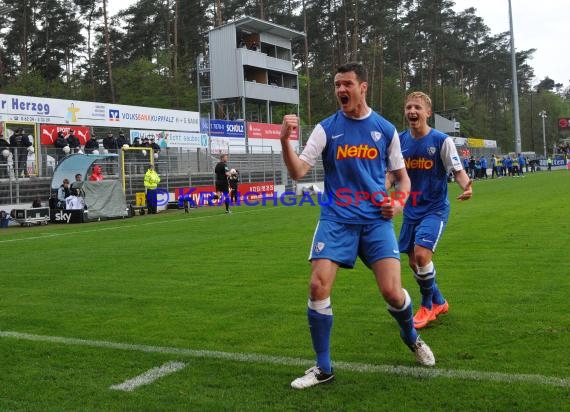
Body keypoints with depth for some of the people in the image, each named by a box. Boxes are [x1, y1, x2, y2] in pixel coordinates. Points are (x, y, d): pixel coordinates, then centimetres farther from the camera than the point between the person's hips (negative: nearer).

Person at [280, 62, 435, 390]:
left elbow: (402, 176, 15)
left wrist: (400, 203, -5)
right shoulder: (326, 128, 2)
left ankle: (412, 337, 28)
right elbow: (298, 172, -6)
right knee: (318, 287, -14)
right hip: (337, 219, 0)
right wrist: (285, 141, -22)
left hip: (376, 219, 0)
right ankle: (323, 367, 4)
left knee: (392, 292, -9)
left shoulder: (385, 129, 5)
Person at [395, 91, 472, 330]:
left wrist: (466, 186, -29)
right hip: (411, 210, 5)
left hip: (435, 208, -5)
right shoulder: (400, 140, 2)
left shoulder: (441, 140, -10)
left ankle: (428, 306, 4)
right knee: (413, 261, 9)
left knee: (421, 253, -21)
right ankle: (439, 303, 33)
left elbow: (457, 170, -7)